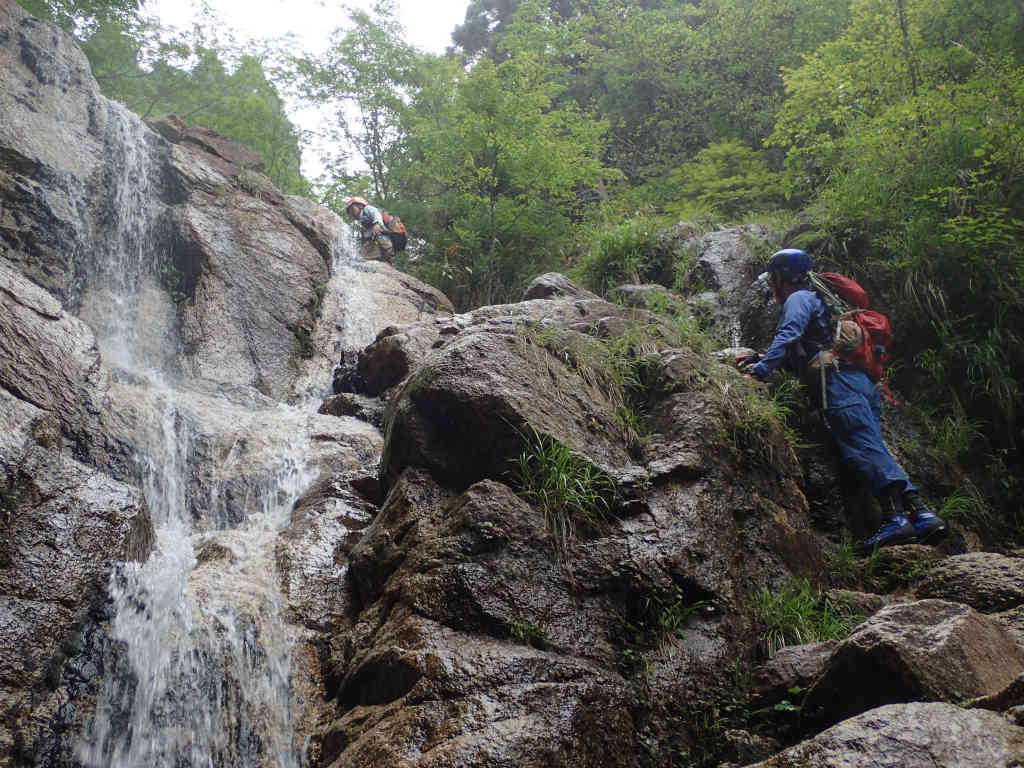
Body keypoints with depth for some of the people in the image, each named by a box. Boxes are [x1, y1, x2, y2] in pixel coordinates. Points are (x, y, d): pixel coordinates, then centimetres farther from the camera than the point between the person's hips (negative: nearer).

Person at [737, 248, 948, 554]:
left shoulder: (799, 298, 9)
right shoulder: (816, 300, 38)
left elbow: (789, 334, -10)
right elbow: (801, 351, 41)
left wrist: (762, 368, -14)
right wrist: (759, 358, 33)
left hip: (839, 380, -9)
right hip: (863, 382, 9)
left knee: (864, 447, -22)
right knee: (874, 450, 0)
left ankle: (895, 516, -34)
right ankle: (921, 512, -11)